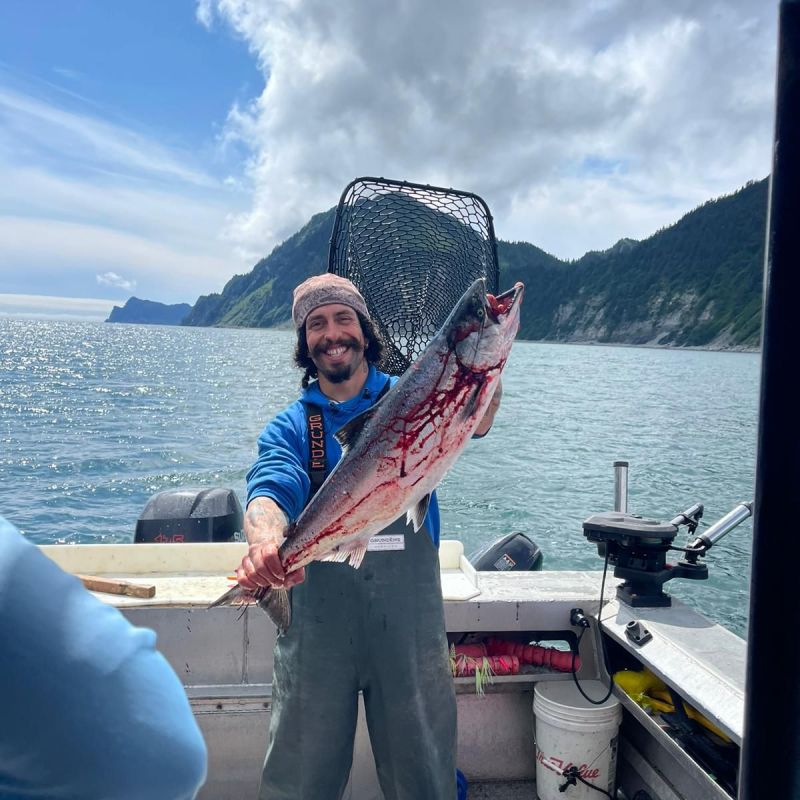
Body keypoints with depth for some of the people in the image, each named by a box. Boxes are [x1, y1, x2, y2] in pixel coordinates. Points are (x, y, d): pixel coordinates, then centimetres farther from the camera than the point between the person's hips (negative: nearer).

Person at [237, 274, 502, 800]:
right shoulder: (290, 427, 3)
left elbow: (475, 420, -16)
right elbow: (270, 491, -15)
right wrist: (265, 540, -38)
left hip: (411, 620, 0)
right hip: (317, 624, 1)